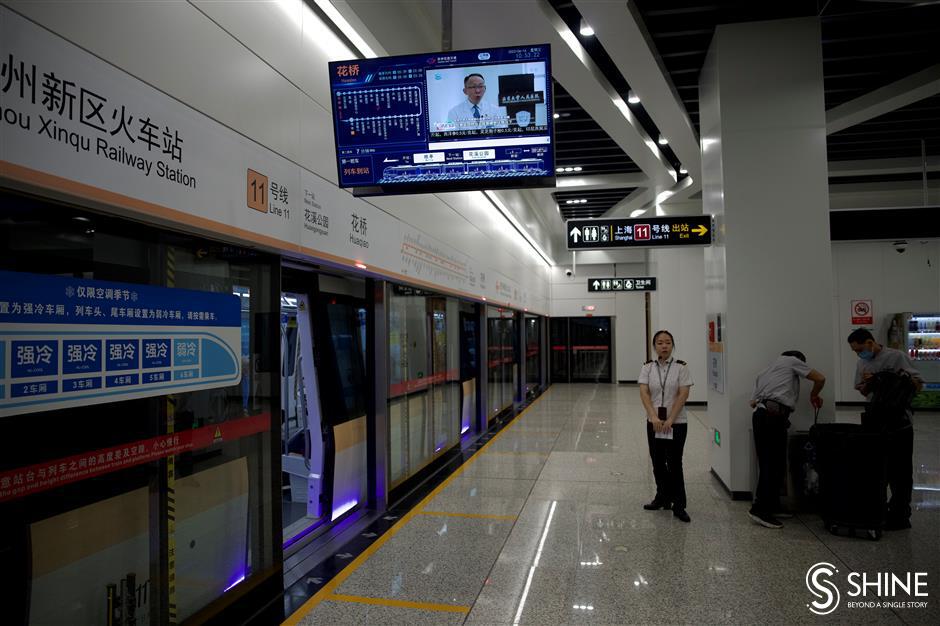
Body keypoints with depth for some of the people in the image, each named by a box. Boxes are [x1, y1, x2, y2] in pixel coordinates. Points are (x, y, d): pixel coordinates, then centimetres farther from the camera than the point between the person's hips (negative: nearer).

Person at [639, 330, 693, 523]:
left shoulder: (681, 367, -6)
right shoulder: (648, 367, 1)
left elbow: (683, 394, -10)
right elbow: (644, 393, -6)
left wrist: (670, 420, -15)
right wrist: (654, 417, -19)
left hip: (676, 422, -3)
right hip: (654, 422, 3)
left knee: (674, 463, -3)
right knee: (657, 461, 12)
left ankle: (678, 506, 7)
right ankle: (663, 497, 30)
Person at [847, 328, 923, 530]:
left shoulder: (896, 357, -9)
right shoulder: (862, 364, 8)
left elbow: (918, 385, -7)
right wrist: (867, 383, -6)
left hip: (900, 423, -6)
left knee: (901, 471, 2)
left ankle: (900, 516, 11)